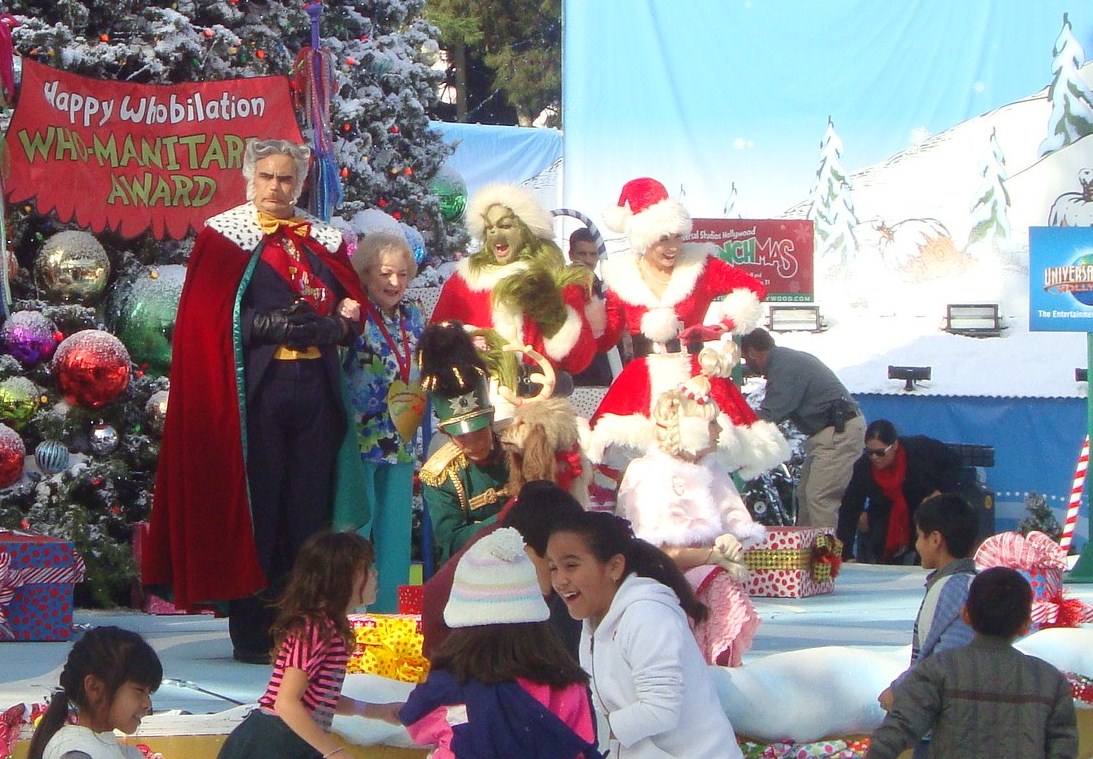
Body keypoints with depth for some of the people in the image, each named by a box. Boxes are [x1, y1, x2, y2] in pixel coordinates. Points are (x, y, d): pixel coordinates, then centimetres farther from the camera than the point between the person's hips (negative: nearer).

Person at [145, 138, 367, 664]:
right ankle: (252, 634, -1)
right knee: (254, 507, -5)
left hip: (314, 392, 4)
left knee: (309, 508, 0)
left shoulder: (324, 241, 16)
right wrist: (269, 326, -15)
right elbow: (206, 319, -5)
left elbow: (355, 311, 11)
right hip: (252, 389, -3)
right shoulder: (224, 236, 5)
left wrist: (330, 327, -10)